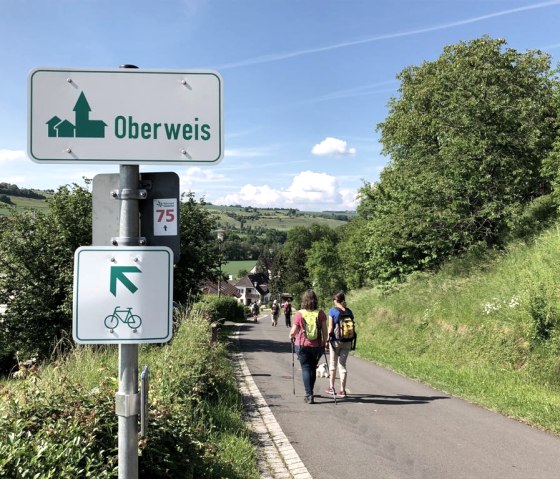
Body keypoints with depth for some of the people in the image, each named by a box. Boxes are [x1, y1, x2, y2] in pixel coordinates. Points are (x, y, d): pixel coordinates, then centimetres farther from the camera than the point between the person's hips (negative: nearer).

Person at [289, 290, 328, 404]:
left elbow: (293, 331, -6)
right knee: (313, 368, 18)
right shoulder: (320, 313, -5)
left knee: (306, 369, 4)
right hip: (317, 346, 2)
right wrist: (324, 342, 10)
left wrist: (291, 336, 16)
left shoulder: (299, 314, -10)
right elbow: (324, 330, -3)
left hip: (302, 345, -2)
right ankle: (309, 392, 31)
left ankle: (309, 395, -3)